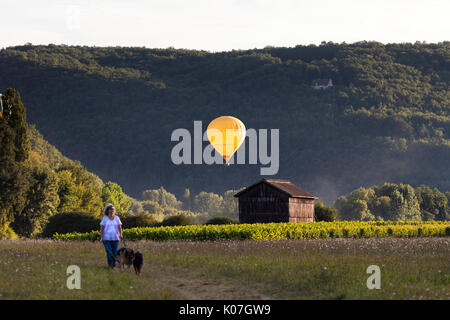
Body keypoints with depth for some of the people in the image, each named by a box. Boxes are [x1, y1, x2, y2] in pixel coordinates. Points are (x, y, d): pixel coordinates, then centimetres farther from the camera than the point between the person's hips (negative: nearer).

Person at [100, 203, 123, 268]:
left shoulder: (117, 218, 10)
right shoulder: (105, 218, 4)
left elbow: (119, 227, 3)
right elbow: (101, 228, 2)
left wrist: (120, 235, -13)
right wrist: (102, 237, -8)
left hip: (115, 238, 2)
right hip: (107, 238, -2)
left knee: (114, 253, -1)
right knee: (109, 252, -11)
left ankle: (113, 265, 8)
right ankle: (109, 264, -2)